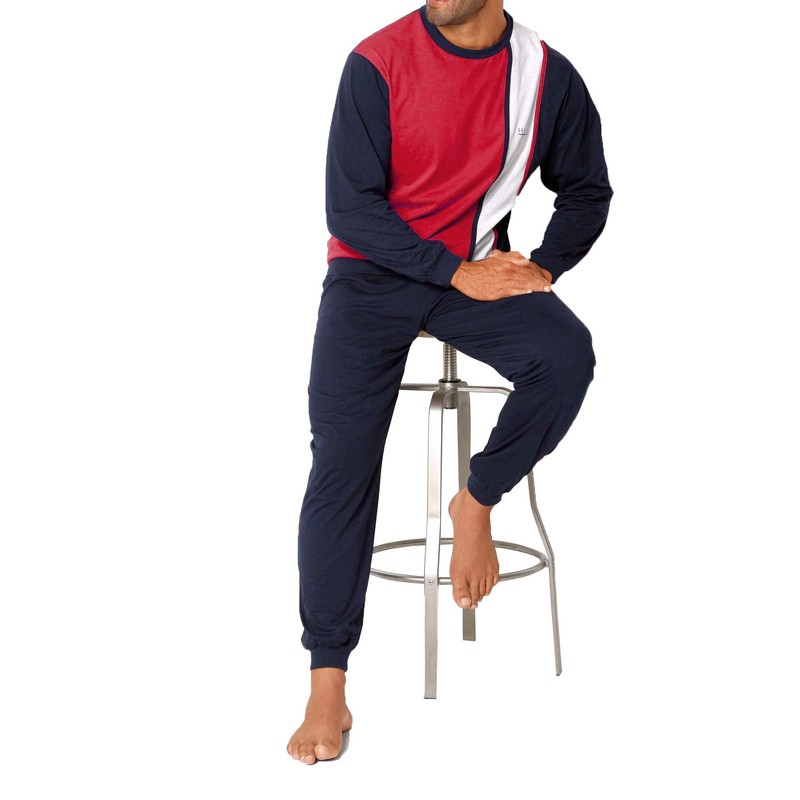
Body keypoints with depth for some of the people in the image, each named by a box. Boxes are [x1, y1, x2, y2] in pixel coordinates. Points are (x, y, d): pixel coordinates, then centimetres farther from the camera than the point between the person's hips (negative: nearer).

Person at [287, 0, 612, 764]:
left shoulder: (547, 75, -4)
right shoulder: (376, 64, -11)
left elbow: (586, 191, 11)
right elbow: (350, 207, -11)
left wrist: (541, 266, -6)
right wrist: (456, 273, -17)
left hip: (481, 268, 2)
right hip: (372, 272, -2)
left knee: (567, 354, -28)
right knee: (341, 459, -13)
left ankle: (477, 501, -1)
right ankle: (326, 693, -8)